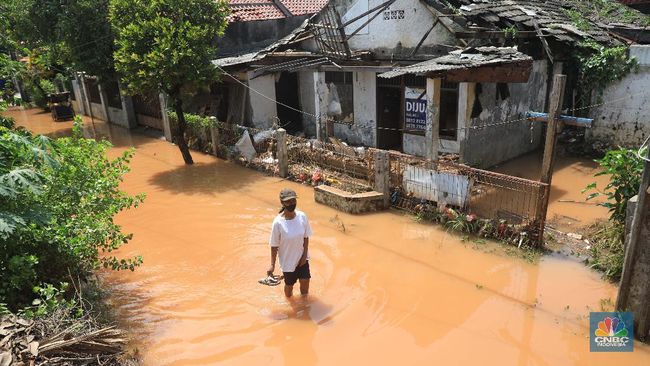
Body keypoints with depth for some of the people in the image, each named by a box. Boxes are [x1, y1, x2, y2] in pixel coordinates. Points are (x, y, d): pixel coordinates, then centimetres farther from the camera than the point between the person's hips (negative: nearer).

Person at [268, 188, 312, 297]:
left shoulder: (302, 216, -14)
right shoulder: (278, 222, -23)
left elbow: (306, 237, -2)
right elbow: (274, 245, -14)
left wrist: (304, 255, -6)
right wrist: (272, 265, -14)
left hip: (301, 257, 2)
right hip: (287, 260, -2)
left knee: (305, 281, 7)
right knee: (289, 284, 15)